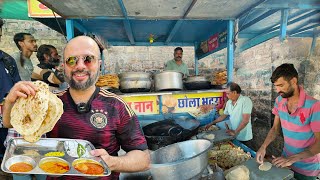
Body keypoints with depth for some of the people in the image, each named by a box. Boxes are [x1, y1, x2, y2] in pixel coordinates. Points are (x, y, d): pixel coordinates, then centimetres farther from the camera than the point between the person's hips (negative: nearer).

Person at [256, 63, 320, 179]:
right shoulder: (279, 101, -8)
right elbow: (275, 128, -1)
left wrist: (291, 159, -26)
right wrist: (263, 147, -15)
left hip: (306, 168, -4)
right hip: (286, 158, 5)